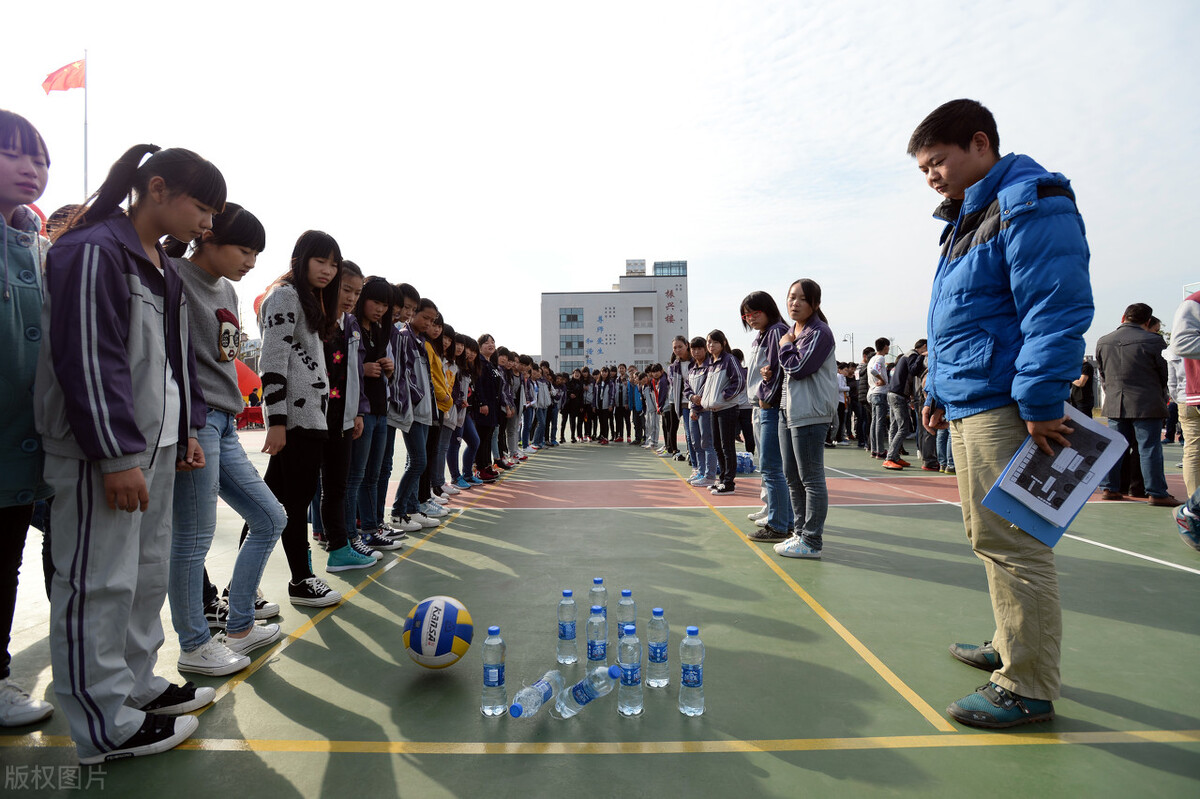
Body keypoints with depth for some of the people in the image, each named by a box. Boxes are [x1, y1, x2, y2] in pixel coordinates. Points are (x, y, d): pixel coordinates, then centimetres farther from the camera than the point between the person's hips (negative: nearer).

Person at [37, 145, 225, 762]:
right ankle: (106, 727, 10)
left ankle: (135, 686, 30)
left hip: (154, 444, 10)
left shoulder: (162, 267, 17)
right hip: (101, 450, -10)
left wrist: (187, 429, 15)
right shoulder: (93, 251, -12)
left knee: (148, 573, 16)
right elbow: (87, 360, -19)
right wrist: (117, 455, -21)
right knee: (99, 582, -1)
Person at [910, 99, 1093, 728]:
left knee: (1010, 542, -4)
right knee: (990, 537, 18)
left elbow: (1057, 310, -19)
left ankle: (1028, 689, 8)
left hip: (1004, 405, -10)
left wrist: (1040, 403, -21)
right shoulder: (969, 218, 21)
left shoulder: (1031, 205, -10)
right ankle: (1010, 647, 33)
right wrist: (939, 392, 22)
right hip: (969, 405, 10)